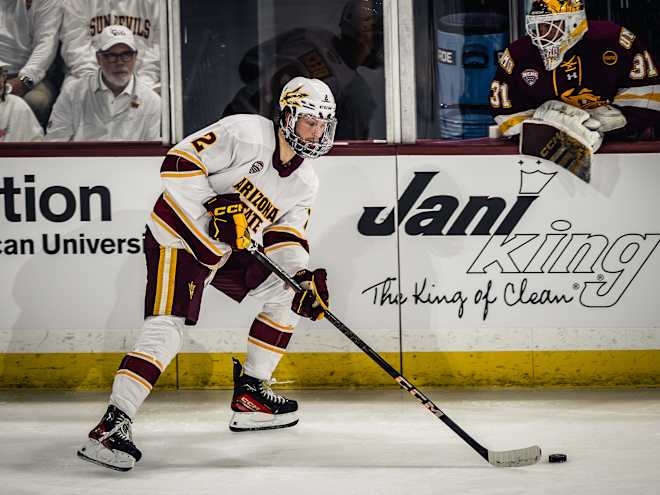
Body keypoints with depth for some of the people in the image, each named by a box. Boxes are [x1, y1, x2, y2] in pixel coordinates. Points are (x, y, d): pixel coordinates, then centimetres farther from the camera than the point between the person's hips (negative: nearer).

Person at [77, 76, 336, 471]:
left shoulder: (305, 183, 5)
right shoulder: (245, 133, -18)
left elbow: (287, 239, 5)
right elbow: (179, 163, -21)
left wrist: (305, 277, -13)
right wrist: (213, 208, -29)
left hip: (226, 248, 9)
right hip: (178, 233, -9)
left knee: (290, 293, 7)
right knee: (167, 328, -22)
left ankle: (250, 394, 13)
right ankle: (112, 426, -27)